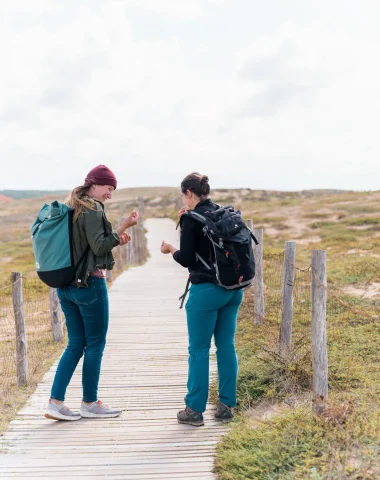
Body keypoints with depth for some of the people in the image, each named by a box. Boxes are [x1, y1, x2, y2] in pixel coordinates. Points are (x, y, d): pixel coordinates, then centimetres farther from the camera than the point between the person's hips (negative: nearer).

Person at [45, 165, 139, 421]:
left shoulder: (71, 208, 15)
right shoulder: (92, 210, -13)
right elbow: (99, 247, -17)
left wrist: (115, 240, 14)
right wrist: (123, 227, -19)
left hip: (66, 284, 9)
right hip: (89, 283, -9)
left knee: (76, 344, 13)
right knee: (95, 344, 4)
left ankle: (56, 402, 11)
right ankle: (90, 403, 15)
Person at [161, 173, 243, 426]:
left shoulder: (192, 219, -11)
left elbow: (186, 259, -9)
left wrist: (171, 249, 11)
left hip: (207, 290, -7)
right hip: (234, 288, 7)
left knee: (199, 350, 4)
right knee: (226, 346, 12)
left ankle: (195, 410, 12)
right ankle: (227, 406, 19)